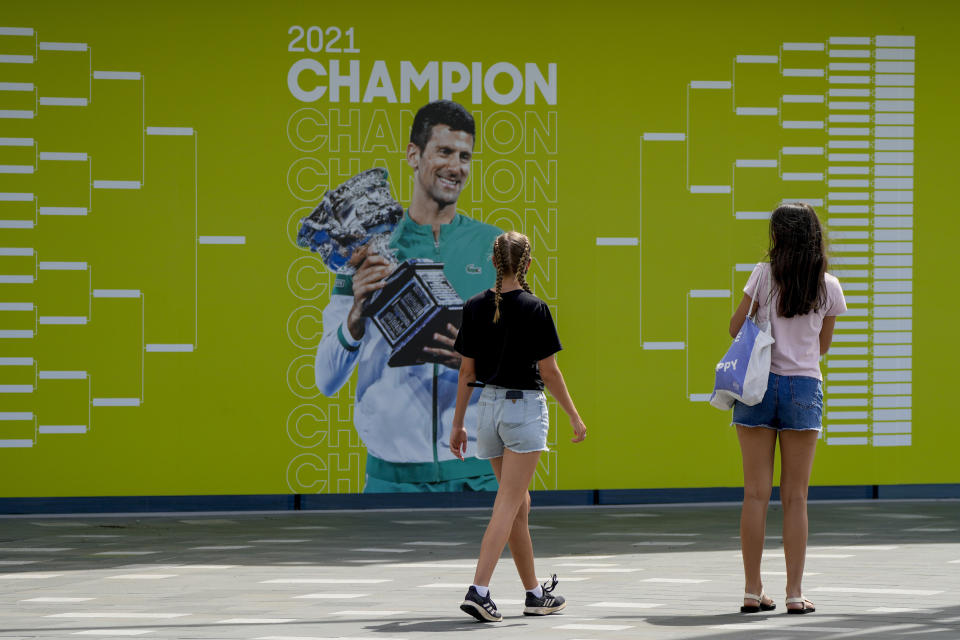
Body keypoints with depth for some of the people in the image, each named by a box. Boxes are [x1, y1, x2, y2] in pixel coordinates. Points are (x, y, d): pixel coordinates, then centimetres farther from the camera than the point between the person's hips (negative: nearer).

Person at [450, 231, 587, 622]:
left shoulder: (475, 307, 2)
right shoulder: (534, 309, -11)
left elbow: (467, 372, 5)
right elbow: (549, 372, -8)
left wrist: (458, 424, 12)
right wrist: (574, 416, 3)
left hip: (488, 406, 5)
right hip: (525, 407, -5)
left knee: (519, 505, 15)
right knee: (508, 506, -6)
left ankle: (535, 593, 23)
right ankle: (479, 590, -18)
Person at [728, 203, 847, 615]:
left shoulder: (764, 275, -5)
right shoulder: (829, 287, 1)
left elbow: (735, 327, 2)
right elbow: (823, 345, 12)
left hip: (758, 383, -1)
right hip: (804, 387, 1)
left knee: (755, 493, 3)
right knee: (795, 497, 5)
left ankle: (753, 592, 3)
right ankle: (794, 593, 2)